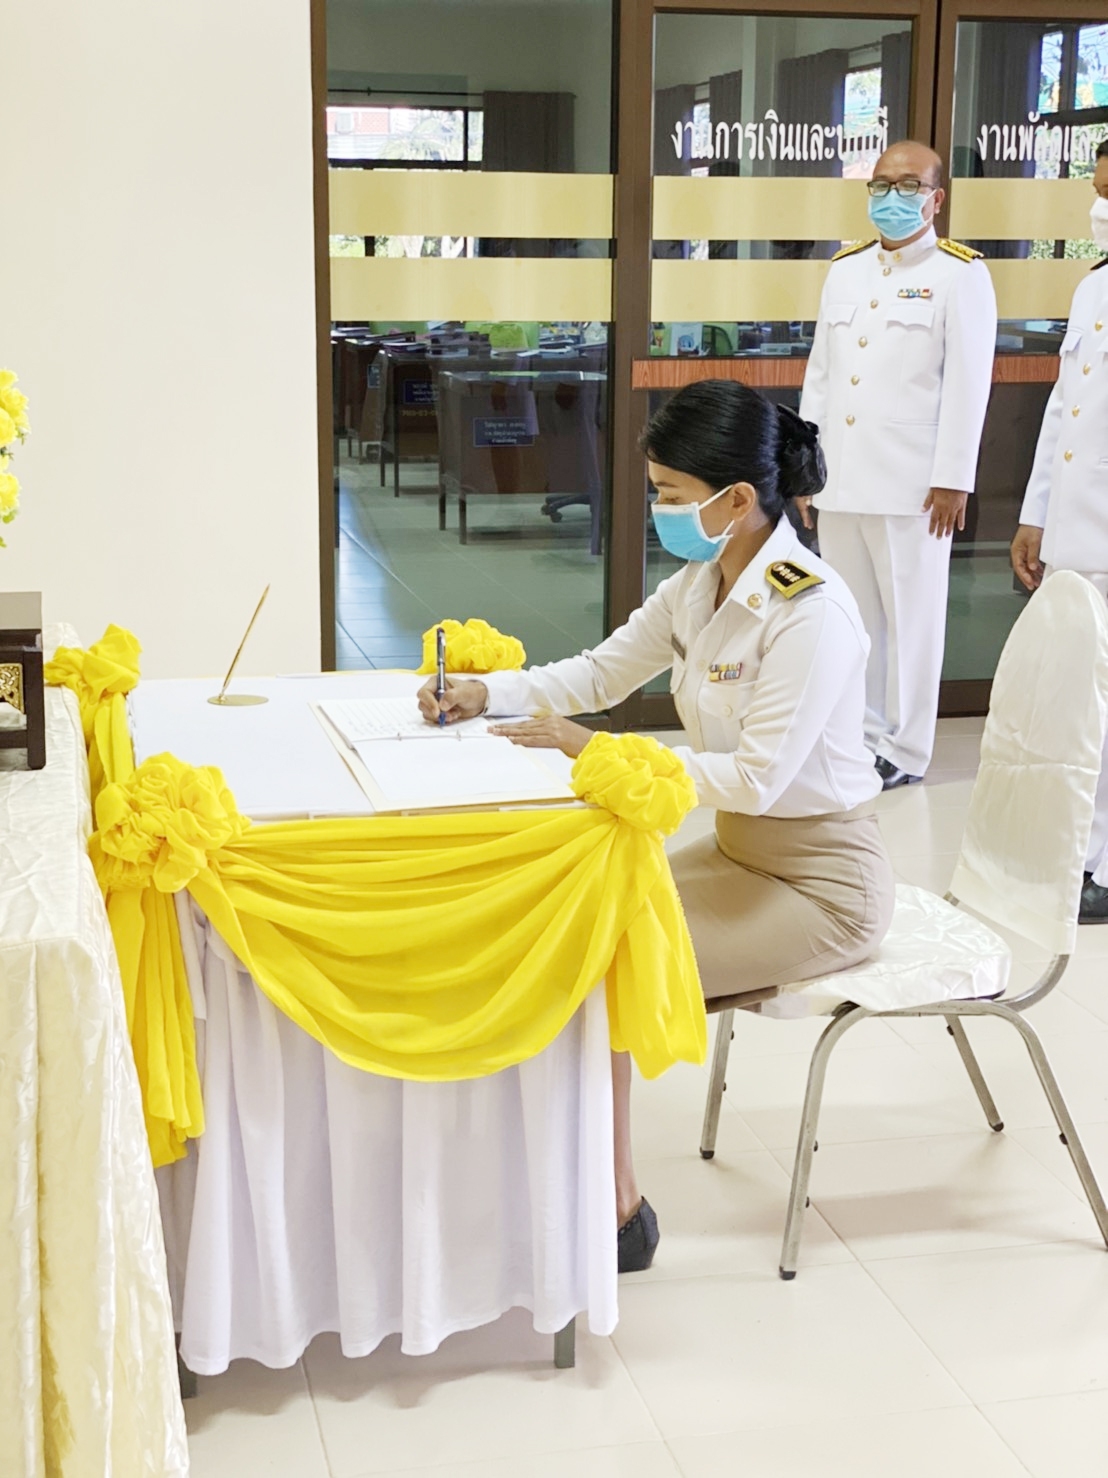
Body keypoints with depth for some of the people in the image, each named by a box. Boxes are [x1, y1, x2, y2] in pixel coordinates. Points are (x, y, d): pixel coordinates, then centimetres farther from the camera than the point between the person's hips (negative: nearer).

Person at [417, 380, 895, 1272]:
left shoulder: (812, 612, -24)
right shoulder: (698, 588, 2)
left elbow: (759, 776, -28)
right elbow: (601, 673, 12)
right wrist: (486, 691, -4)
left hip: (822, 884, -8)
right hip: (738, 853, 8)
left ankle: (618, 1210, -4)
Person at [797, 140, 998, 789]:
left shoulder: (961, 274, -2)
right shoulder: (846, 269, 15)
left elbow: (968, 383, -7)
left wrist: (952, 479, -12)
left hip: (911, 484, -5)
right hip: (840, 479, 5)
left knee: (911, 617, 2)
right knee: (850, 614, 11)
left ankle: (904, 750, 12)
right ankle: (859, 735, 23)